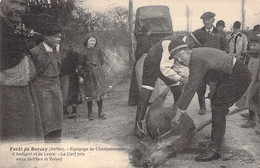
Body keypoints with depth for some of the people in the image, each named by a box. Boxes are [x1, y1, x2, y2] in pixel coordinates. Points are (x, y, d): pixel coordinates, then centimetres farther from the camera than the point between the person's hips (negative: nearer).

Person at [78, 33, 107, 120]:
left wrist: (97, 67, 11)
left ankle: (100, 111, 13)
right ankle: (90, 113, 14)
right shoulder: (83, 52, -3)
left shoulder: (98, 49, 5)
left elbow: (101, 60, 17)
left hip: (98, 73, 2)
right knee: (89, 94, 2)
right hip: (88, 75, -2)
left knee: (100, 92, 2)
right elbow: (80, 65, -2)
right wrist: (80, 76, -5)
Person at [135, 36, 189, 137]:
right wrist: (180, 79, -37)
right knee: (145, 95, -13)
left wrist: (181, 73, -8)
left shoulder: (184, 45, -9)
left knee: (178, 91, 5)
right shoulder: (170, 44, -37)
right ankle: (138, 126, -5)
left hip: (164, 65, 8)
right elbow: (164, 68, -40)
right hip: (152, 65, -8)